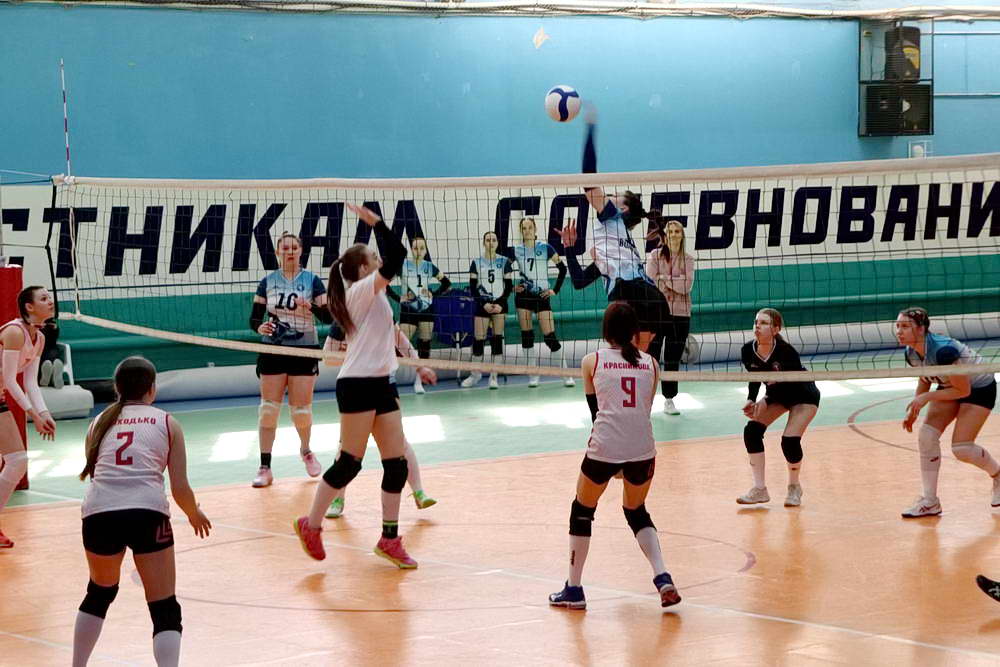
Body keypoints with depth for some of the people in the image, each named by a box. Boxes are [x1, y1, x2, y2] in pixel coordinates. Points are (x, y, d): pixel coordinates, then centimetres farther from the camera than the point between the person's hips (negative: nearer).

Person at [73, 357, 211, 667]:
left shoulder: (100, 423, 21)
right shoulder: (166, 423, 14)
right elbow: (180, 489, 9)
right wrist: (195, 514, 30)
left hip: (98, 513, 3)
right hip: (147, 513, -3)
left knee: (99, 594, 30)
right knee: (165, 612, 3)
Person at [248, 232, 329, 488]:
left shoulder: (312, 280, 0)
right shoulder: (267, 282, 4)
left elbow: (328, 317, -4)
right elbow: (254, 318, 4)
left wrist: (311, 307, -23)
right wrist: (260, 327, -18)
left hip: (304, 351, -1)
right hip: (272, 351, 1)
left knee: (301, 410, 2)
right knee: (268, 409, -3)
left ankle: (306, 450, 32)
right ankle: (265, 467, 0)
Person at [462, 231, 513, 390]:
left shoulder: (504, 262, 4)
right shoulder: (476, 263, 4)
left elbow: (509, 286, 3)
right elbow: (472, 287, 2)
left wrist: (500, 304, -10)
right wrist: (484, 304, -10)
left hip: (500, 304, 0)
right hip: (482, 304, 0)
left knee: (497, 338, -5)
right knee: (478, 339, -4)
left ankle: (494, 376, 0)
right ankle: (475, 374, 13)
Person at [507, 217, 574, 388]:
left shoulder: (545, 248, -2)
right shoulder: (515, 251, 3)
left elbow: (562, 268, 2)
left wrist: (555, 290, -3)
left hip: (542, 296, -2)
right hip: (523, 296, 2)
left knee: (550, 337, -7)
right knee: (526, 335, 0)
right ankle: (533, 375, 8)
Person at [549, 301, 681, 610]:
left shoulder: (592, 361, 6)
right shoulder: (650, 363, 11)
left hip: (604, 448, -2)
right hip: (642, 450, 3)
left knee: (582, 511, 18)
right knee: (637, 512, 25)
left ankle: (573, 590, 21)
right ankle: (663, 577, 7)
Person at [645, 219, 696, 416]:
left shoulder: (687, 259, 6)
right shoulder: (655, 256, 1)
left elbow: (687, 285, -7)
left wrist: (664, 278, -12)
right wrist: (677, 284, -11)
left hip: (680, 313, 2)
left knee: (673, 359, 7)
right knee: (651, 357, -2)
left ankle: (669, 399, 15)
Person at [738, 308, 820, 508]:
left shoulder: (786, 351, -33)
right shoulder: (748, 351, -18)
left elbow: (793, 383, -26)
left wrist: (765, 401, -34)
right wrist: (751, 401, -19)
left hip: (804, 396, -6)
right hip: (777, 394, 6)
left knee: (790, 440, -21)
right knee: (751, 431, -14)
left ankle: (794, 487, 8)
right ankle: (759, 490, -4)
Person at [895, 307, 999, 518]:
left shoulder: (943, 350, -36)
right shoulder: (911, 354, -12)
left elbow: (963, 390, -28)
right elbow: (925, 380, 9)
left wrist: (927, 397, -28)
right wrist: (914, 409, -3)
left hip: (979, 388, -7)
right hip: (949, 386, 7)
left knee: (961, 449, -15)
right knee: (926, 435, -13)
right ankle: (929, 502, -4)